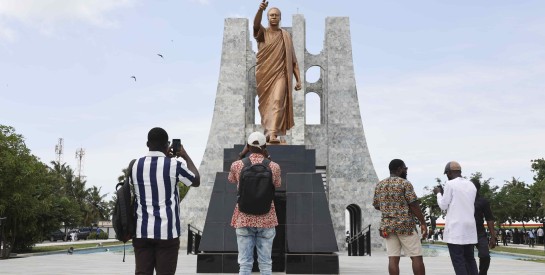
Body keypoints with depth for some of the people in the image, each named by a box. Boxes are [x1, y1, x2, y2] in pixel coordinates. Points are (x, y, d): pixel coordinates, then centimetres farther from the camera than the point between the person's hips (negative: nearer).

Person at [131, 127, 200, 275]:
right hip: (167, 231, -3)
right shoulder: (174, 165, -8)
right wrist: (186, 156, 17)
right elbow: (196, 181, 8)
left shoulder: (136, 165, 3)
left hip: (142, 230, 4)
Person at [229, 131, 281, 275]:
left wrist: (241, 155, 18)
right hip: (266, 219, 0)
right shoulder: (274, 166, -5)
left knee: (244, 263, 5)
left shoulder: (237, 165, -5)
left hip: (244, 219, 0)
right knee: (265, 263, 7)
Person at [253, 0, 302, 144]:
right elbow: (256, 24, -19)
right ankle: (268, 130, 27)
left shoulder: (286, 35, 10)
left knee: (277, 101, -19)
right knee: (265, 104, 8)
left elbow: (292, 59, 9)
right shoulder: (262, 33, 7)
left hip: (280, 74, -1)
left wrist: (298, 79, 2)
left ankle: (273, 134, -26)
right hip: (264, 74, 1)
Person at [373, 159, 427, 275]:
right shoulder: (405, 183, -7)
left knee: (393, 258, 2)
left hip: (387, 226, 5)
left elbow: (376, 206, 14)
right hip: (405, 226, -5)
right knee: (416, 257, 2)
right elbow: (414, 205, -11)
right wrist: (423, 223, -6)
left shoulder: (379, 185, 9)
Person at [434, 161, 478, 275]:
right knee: (469, 258, 14)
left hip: (455, 228, -7)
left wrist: (438, 193, 11)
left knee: (458, 260, -4)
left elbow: (443, 206, -6)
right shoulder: (471, 185, 11)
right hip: (469, 227, 7)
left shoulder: (450, 184, -9)